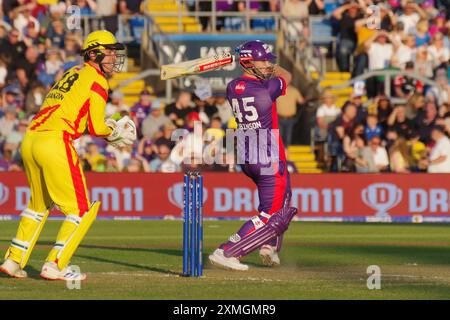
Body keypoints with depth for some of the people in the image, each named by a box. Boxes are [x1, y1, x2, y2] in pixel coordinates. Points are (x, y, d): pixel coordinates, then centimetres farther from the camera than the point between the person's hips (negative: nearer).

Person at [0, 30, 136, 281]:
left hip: (30, 140, 9)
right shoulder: (97, 81, -1)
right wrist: (115, 131, 16)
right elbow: (96, 128, -5)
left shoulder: (72, 73, 23)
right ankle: (55, 265, -5)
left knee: (40, 204, 25)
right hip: (55, 143, -9)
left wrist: (107, 126, 19)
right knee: (80, 210, 0)